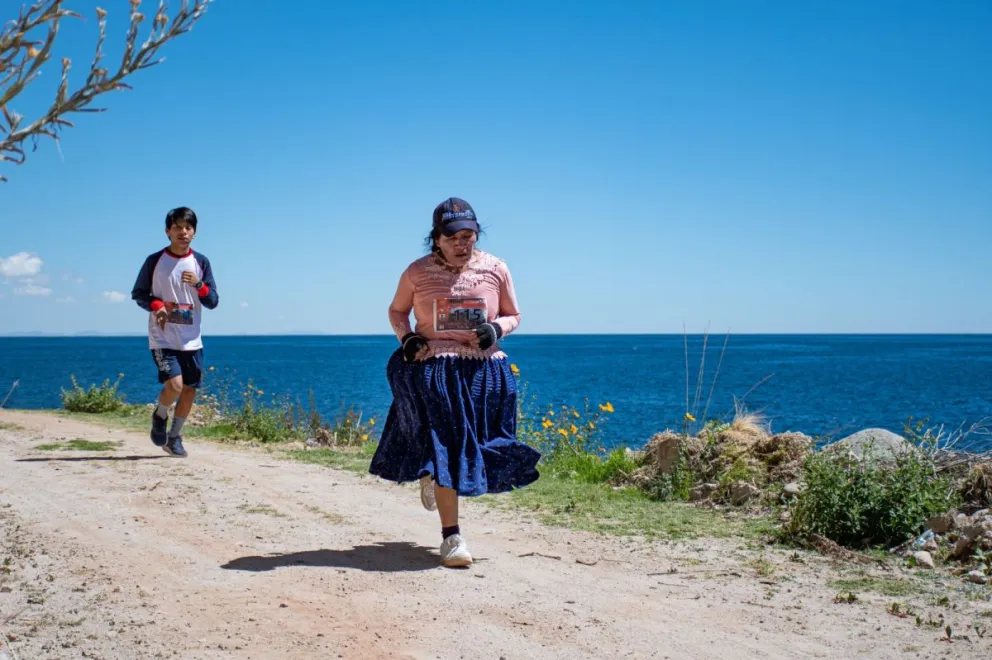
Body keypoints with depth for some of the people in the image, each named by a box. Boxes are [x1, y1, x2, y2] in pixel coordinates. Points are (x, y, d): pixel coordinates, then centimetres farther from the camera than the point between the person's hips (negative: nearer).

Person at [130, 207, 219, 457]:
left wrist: (198, 285, -15)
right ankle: (159, 416, 14)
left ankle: (174, 437, 23)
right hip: (163, 338, -3)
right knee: (175, 385, -19)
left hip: (192, 340, 3)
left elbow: (213, 301, 4)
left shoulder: (201, 262, 5)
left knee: (190, 390, 4)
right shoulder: (155, 261, -2)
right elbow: (138, 294, 4)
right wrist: (156, 305, -15)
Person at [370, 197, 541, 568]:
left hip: (483, 371, 3)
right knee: (444, 446, -10)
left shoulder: (496, 270, 2)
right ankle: (451, 536, -4)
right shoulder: (418, 272, -1)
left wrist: (496, 329, -11)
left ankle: (431, 475, 45)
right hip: (432, 369, -2)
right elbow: (397, 311, 14)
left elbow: (513, 315, 12)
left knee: (472, 448, 9)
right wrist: (406, 338, -7)